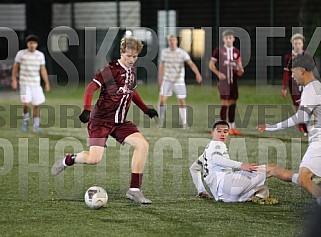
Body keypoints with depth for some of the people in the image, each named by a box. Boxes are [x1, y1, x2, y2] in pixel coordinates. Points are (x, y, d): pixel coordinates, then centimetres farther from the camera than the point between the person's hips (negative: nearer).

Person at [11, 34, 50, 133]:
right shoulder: (21, 54, -3)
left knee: (36, 105, 0)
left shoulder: (40, 55, 2)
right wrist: (14, 80, -2)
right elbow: (15, 67, 4)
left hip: (36, 84, 2)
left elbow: (43, 70, 3)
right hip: (24, 83, -2)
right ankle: (26, 121, 9)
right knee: (26, 103, -16)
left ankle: (36, 126, 10)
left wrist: (47, 83, -3)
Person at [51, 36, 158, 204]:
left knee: (142, 145, -13)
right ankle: (67, 160, 17)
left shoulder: (132, 71, 10)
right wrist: (86, 110, -32)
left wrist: (146, 110, 28)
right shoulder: (111, 69, -13)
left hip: (120, 122, 7)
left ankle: (134, 190, -8)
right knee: (94, 159, -18)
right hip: (101, 120, -7)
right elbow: (91, 87, -20)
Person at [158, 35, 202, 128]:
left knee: (182, 102, -3)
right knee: (162, 100, -9)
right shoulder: (164, 52, -2)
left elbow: (191, 64, -20)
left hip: (179, 81, -2)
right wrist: (160, 78, 15)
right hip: (167, 81, 2)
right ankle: (161, 120, 9)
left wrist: (198, 74, -37)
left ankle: (184, 123, 9)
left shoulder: (182, 53, -11)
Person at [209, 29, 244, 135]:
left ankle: (232, 126, 16)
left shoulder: (236, 52, 10)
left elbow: (239, 65, 18)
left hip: (233, 80, 5)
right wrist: (218, 73, -13)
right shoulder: (219, 50, -3)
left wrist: (240, 70, -3)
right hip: (223, 80, -5)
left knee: (233, 103, 8)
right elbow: (211, 65, -1)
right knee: (225, 103, -8)